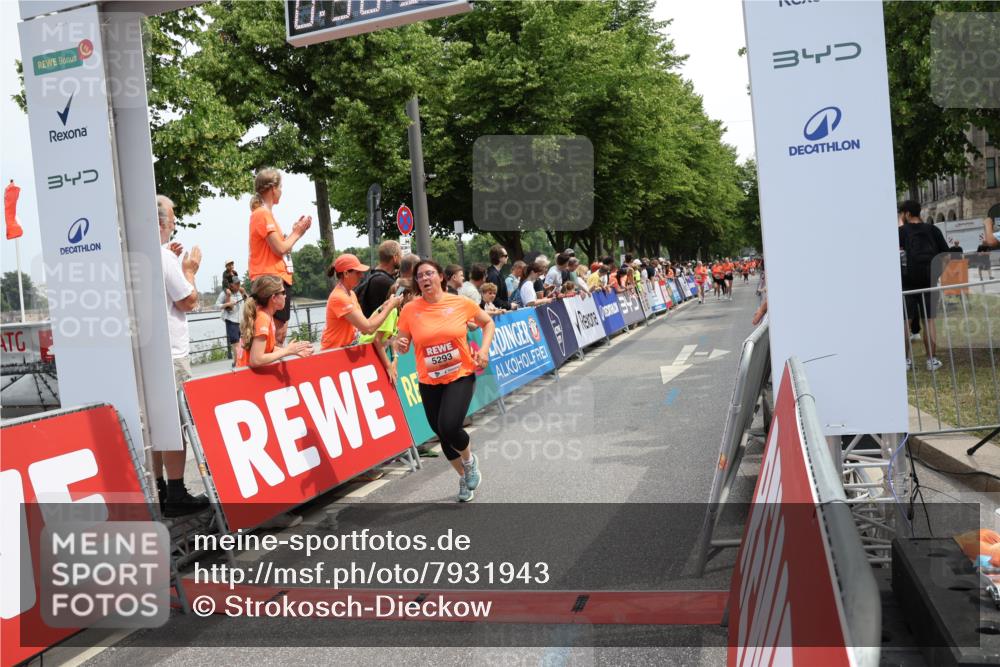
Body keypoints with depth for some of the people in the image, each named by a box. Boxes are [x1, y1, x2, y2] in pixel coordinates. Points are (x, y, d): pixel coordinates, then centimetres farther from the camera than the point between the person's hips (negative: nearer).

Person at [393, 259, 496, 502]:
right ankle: (464, 476, 40)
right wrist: (400, 345, -19)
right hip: (429, 382, 3)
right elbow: (401, 345, 4)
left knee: (449, 427, -21)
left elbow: (488, 322, 10)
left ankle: (469, 460, 14)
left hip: (461, 376, -2)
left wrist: (484, 348, -4)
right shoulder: (410, 310, -5)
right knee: (441, 433, 11)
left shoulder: (461, 303, -6)